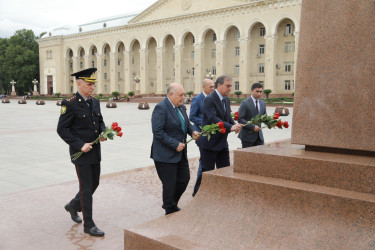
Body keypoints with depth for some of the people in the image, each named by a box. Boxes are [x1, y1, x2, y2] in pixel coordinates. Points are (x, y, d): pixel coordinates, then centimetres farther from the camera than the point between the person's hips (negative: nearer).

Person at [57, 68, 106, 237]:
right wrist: (80, 145, -20)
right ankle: (88, 224, 11)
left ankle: (73, 206, 41)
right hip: (81, 153, -7)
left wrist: (103, 132, -3)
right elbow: (62, 129, -13)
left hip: (95, 152, 7)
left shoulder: (95, 102, 7)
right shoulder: (70, 104, -13)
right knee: (86, 188, -1)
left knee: (94, 184, 17)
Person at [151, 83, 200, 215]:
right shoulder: (161, 108, -18)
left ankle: (170, 204, 36)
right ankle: (171, 211, 20)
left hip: (180, 152, 9)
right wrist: (175, 144, -22)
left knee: (184, 179, 15)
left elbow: (187, 123, 23)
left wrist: (192, 131, 0)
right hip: (165, 155, -9)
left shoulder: (181, 107, 10)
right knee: (170, 184, 2)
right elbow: (157, 132, -23)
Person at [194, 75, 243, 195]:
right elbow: (213, 118, -28)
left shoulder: (226, 100, 11)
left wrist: (235, 124, -8)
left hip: (222, 142, 8)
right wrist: (230, 127, -36)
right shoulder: (209, 99, -17)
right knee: (207, 171, 1)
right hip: (210, 142, -8)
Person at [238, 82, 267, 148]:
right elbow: (240, 119, -15)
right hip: (247, 136, -6)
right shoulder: (244, 103, -10)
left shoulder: (263, 103, 11)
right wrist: (253, 127, -21)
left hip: (259, 136, 6)